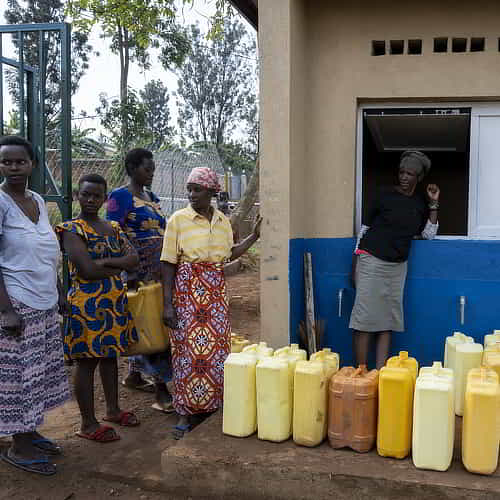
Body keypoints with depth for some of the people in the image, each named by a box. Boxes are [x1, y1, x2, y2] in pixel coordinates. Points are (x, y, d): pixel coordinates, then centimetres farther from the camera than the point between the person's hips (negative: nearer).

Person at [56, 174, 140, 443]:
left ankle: (113, 410, 33)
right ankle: (88, 424, 12)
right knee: (87, 361, 1)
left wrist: (105, 262, -17)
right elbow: (87, 270, -21)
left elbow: (134, 258, -2)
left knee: (110, 355, 17)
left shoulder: (113, 228, 11)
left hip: (115, 302, 7)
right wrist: (119, 266, -8)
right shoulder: (72, 230, -10)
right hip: (87, 304, -7)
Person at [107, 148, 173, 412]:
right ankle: (162, 389, -4)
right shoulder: (121, 197, -8)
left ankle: (133, 376, 29)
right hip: (140, 271, -8)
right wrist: (128, 274, -20)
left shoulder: (152, 198, 16)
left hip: (157, 270, 8)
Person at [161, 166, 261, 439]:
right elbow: (168, 264, -8)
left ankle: (213, 404, 23)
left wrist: (254, 236, 13)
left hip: (216, 290, 5)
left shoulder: (223, 221, 8)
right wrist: (167, 304, -13)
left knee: (217, 345, 7)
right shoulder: (178, 219, -6)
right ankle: (187, 412, 10)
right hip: (187, 288, -4)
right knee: (188, 347, -2)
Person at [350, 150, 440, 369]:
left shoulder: (421, 203, 10)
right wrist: (355, 264, -1)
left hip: (398, 265, 4)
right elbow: (364, 228, 2)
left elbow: (429, 234, 6)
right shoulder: (385, 196, -1)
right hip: (371, 260, -4)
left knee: (388, 320, 1)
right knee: (365, 318, -8)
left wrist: (433, 204, 0)